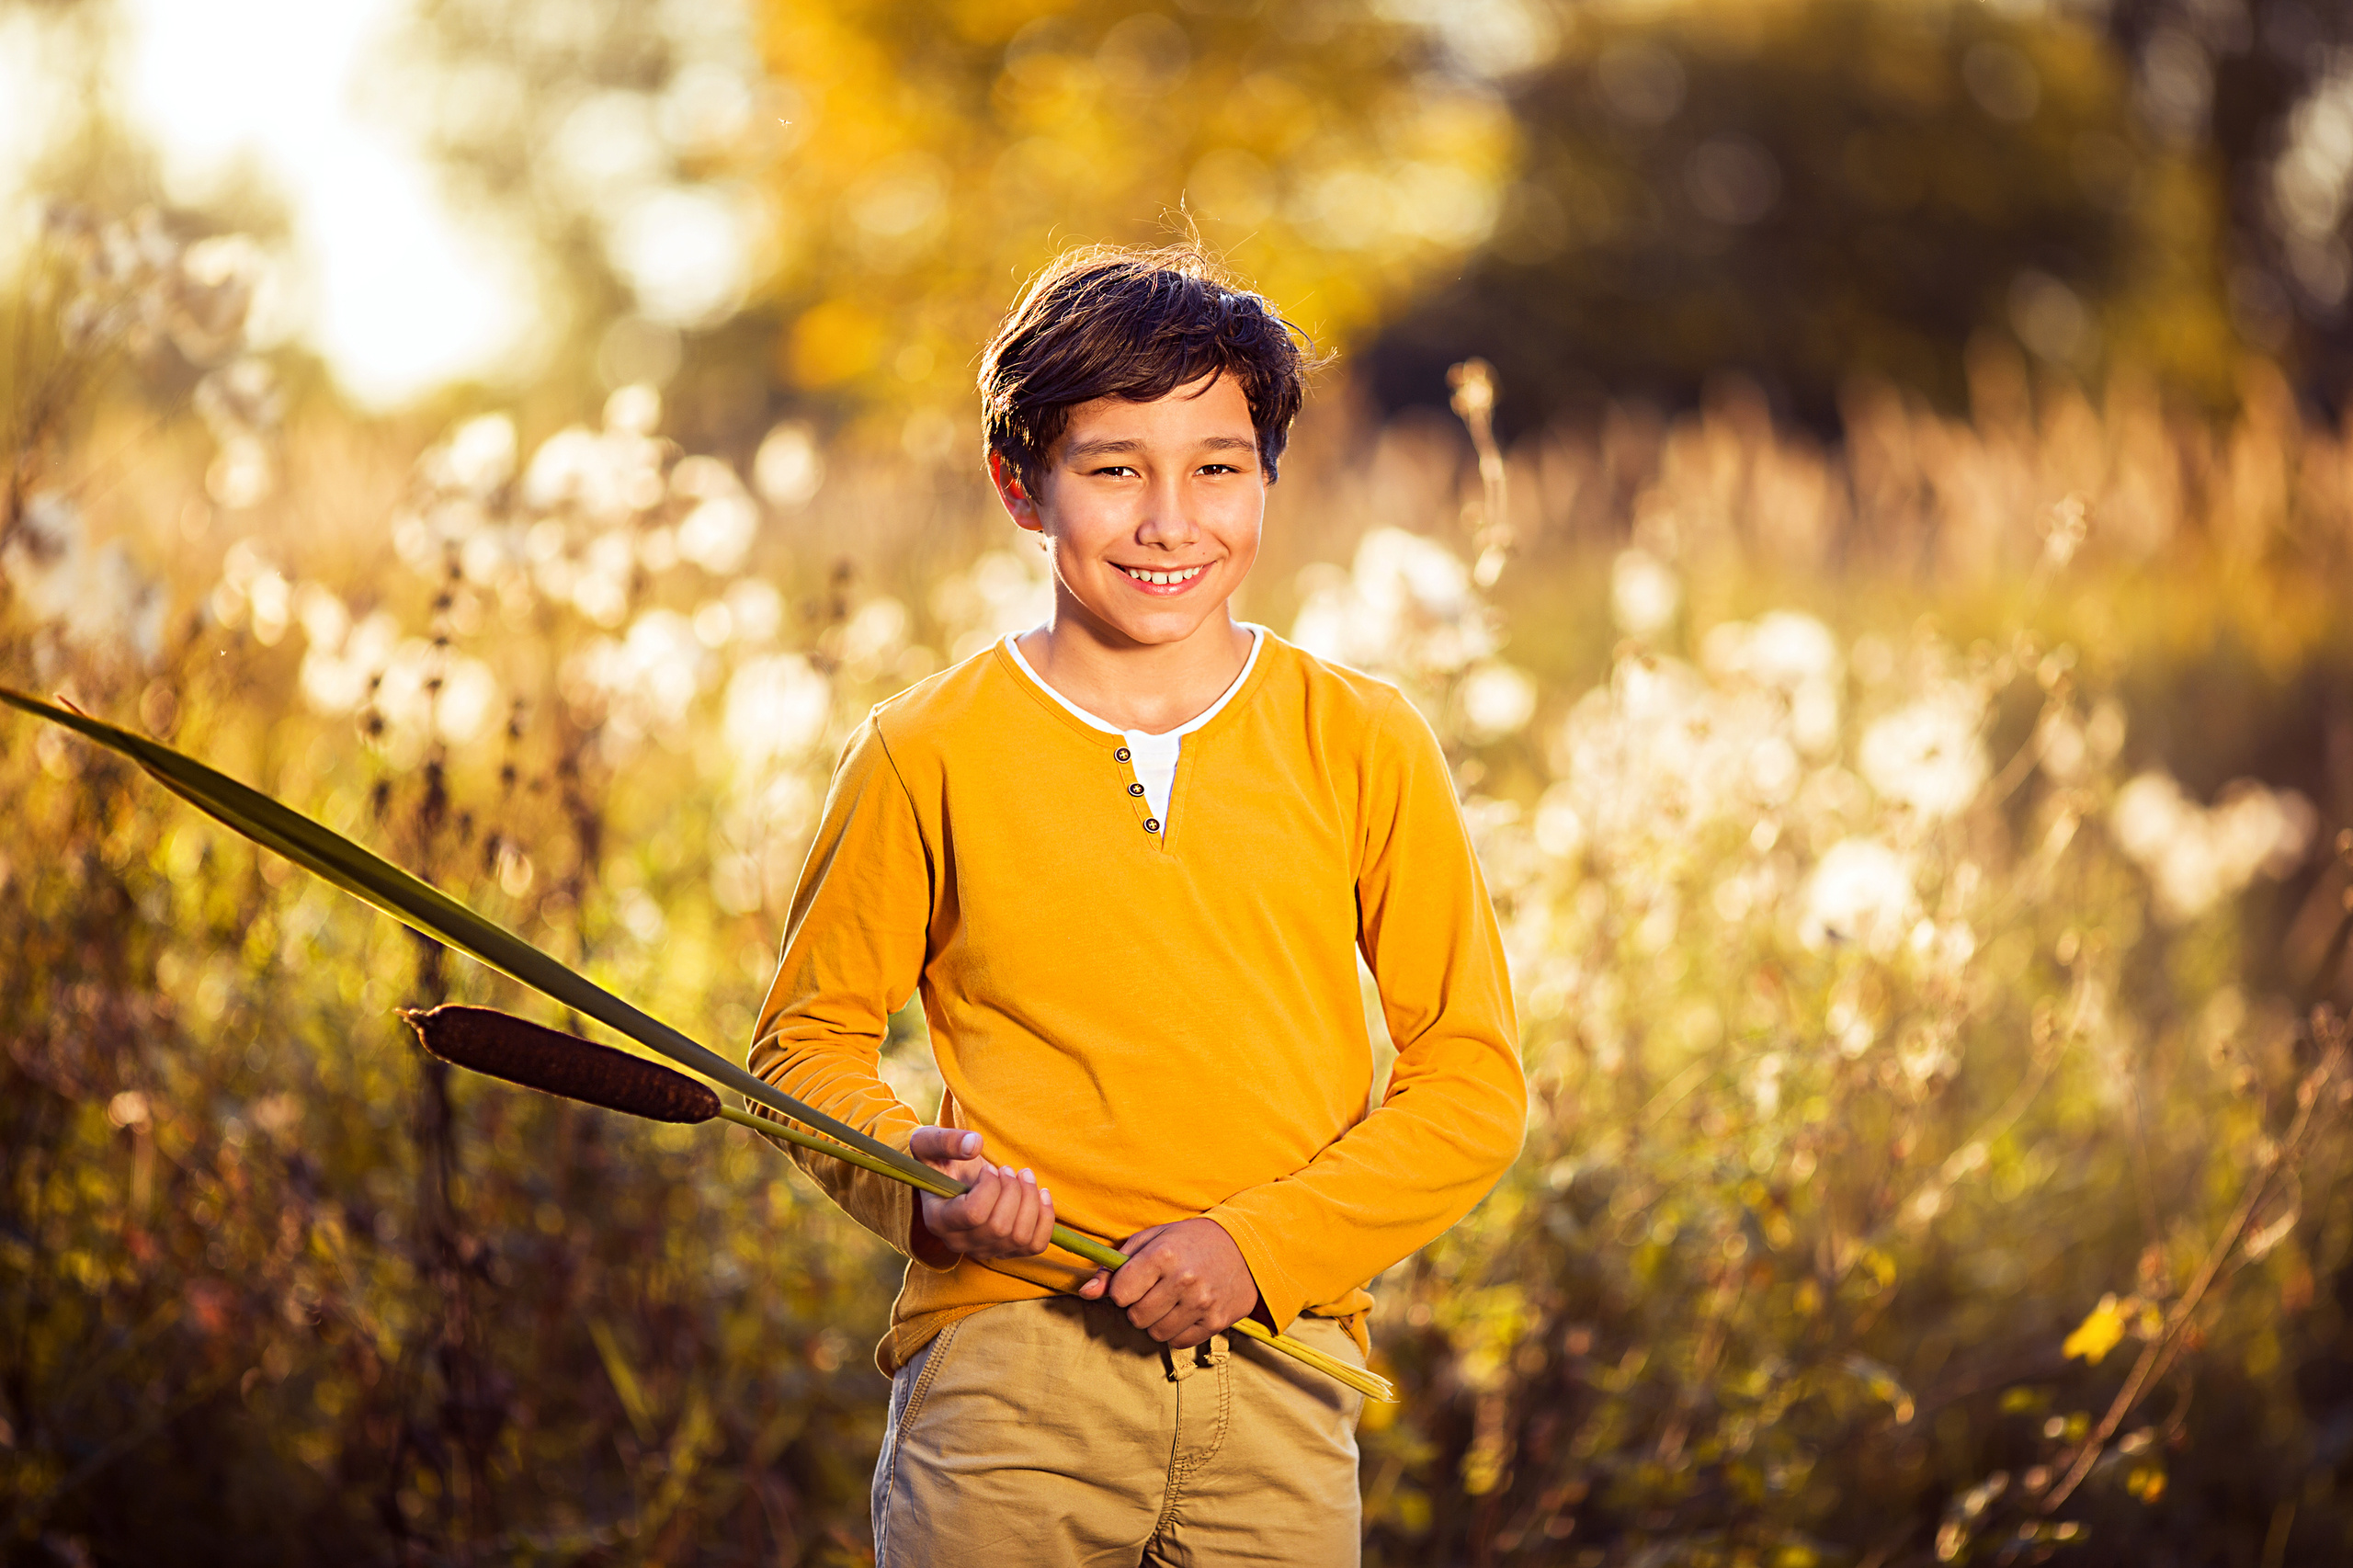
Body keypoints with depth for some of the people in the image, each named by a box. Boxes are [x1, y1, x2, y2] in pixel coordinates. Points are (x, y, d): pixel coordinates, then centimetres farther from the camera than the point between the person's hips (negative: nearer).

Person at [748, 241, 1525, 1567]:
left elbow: (1472, 1081, 5)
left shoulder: (1365, 747, 5)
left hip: (1278, 1377, 1)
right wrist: (913, 1182, -9)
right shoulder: (928, 756, 3)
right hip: (1006, 1373, -1)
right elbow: (812, 1040, 12)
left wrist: (1255, 1245, -8)